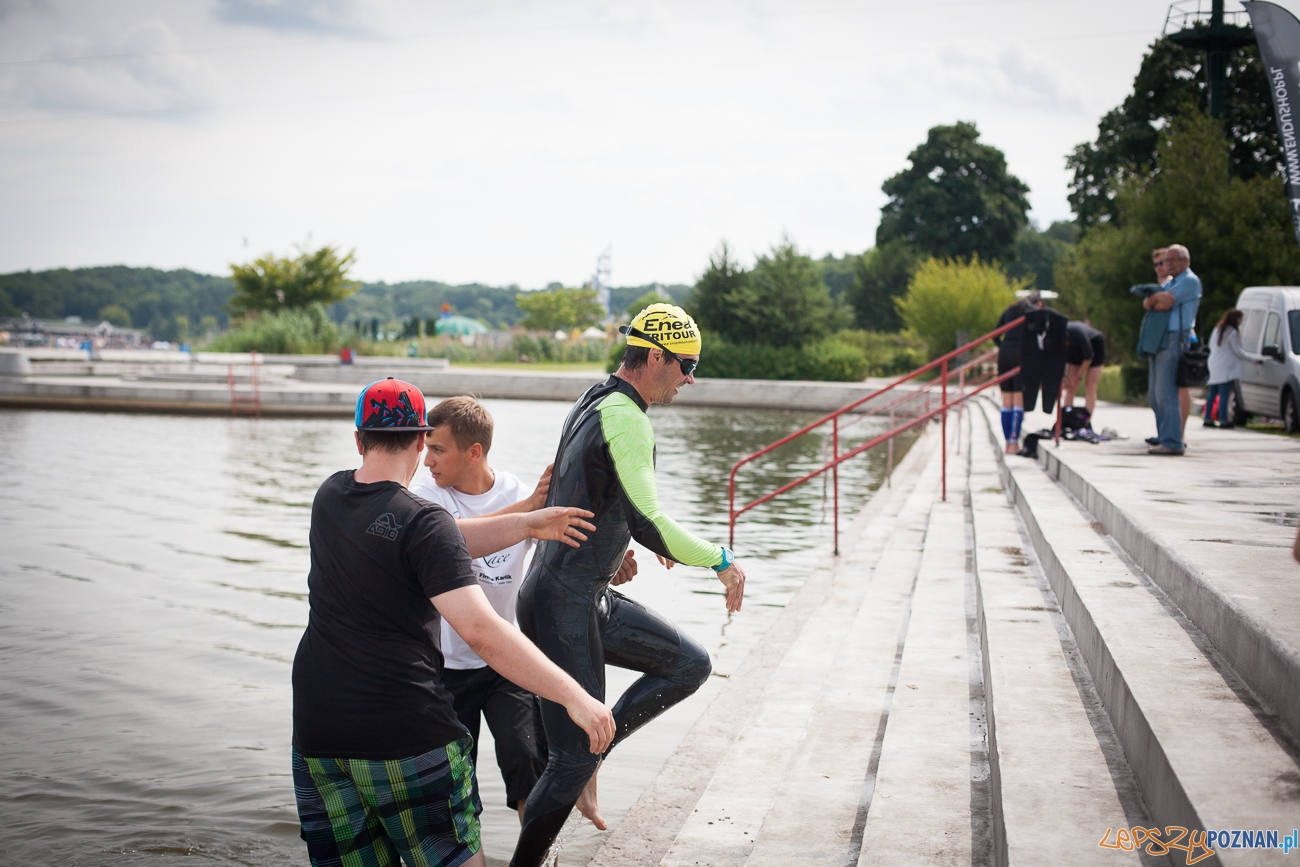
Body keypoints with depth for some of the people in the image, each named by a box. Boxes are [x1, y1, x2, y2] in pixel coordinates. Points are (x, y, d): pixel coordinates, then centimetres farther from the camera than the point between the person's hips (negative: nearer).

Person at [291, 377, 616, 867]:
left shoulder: (329, 497, 5)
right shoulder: (421, 522, -15)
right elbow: (481, 631, -25)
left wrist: (526, 524, 6)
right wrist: (573, 695, -24)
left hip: (318, 730, 6)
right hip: (405, 733, -6)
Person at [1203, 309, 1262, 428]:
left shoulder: (1217, 330, 13)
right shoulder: (1232, 333, -12)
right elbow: (1239, 352, -10)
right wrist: (1255, 359, -3)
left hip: (1214, 366, 8)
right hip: (1226, 368, -8)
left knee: (1212, 393, 10)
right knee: (1224, 394, -7)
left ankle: (1208, 418, 10)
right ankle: (1223, 420, -8)